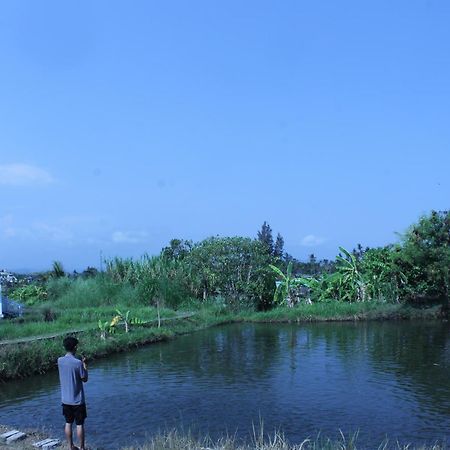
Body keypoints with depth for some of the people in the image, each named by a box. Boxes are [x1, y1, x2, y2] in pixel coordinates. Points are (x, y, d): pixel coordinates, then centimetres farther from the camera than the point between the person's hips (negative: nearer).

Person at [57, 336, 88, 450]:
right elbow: (85, 379, -9)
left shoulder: (60, 361, -4)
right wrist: (84, 364, -2)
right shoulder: (78, 363, -20)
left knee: (68, 423, 15)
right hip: (77, 400, -5)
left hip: (65, 399, 5)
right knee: (80, 424, 6)